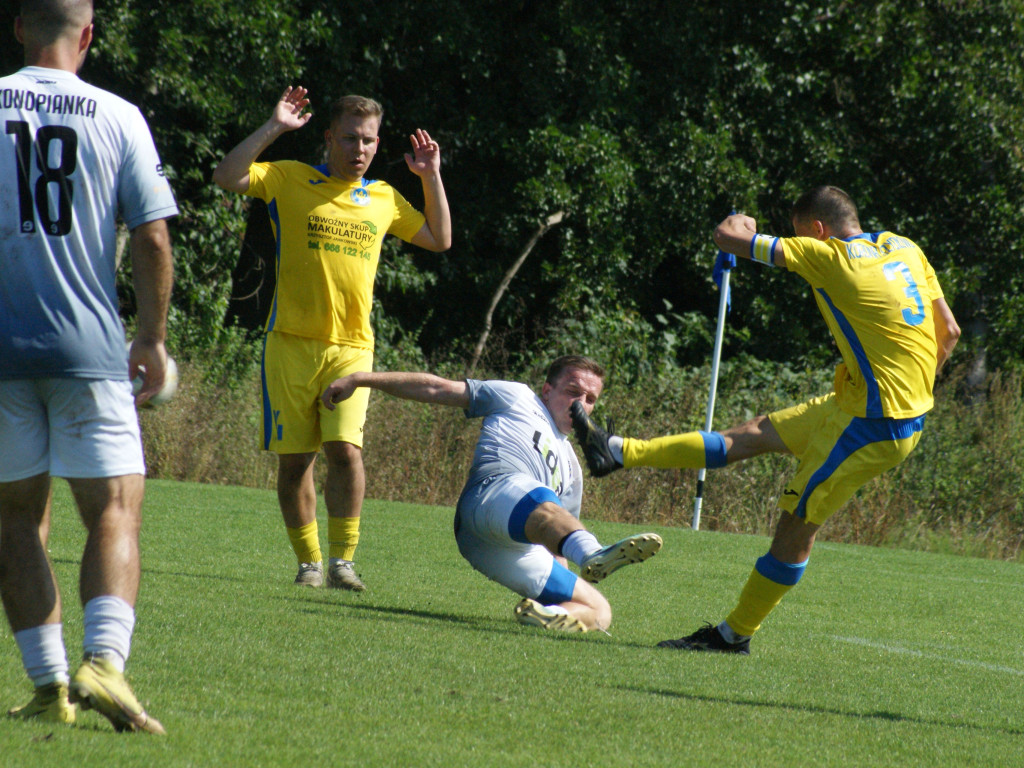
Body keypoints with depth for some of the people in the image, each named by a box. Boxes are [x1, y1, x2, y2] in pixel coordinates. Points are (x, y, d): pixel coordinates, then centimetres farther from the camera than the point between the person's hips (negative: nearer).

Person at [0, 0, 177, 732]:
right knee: (114, 508, 0)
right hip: (89, 346, -1)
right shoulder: (118, 117, 0)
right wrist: (153, 340, 9)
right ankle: (104, 662, -20)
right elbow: (153, 239, -2)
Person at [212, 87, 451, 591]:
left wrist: (432, 178, 17)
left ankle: (343, 559, -7)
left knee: (345, 449, -16)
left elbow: (440, 240, 26)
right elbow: (227, 177, -10)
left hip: (351, 346, 1)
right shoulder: (290, 181, 3)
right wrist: (274, 128, -13)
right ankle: (309, 561, 14)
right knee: (293, 459, 1)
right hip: (291, 342, -1)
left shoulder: (384, 199, 14)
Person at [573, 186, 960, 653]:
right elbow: (948, 333, 11)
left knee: (797, 522, 0)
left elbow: (728, 238, -6)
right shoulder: (905, 249, 9)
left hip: (874, 423, -8)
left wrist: (740, 226, 18)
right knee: (751, 436, 11)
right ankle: (619, 452, 16)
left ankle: (735, 635, 8)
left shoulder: (825, 255, -11)